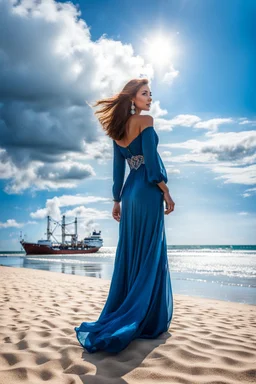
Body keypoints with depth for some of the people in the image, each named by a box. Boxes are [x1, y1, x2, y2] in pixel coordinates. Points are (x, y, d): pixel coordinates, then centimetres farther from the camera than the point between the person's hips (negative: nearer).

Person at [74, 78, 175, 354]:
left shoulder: (118, 130, 15)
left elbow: (118, 169, 14)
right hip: (148, 192, -7)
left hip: (130, 193, 7)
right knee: (150, 256, -2)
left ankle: (115, 320, 16)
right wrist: (166, 193, -10)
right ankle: (147, 320, 2)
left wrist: (117, 201, 16)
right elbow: (151, 161, -14)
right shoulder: (145, 121, -6)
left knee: (129, 255, 11)